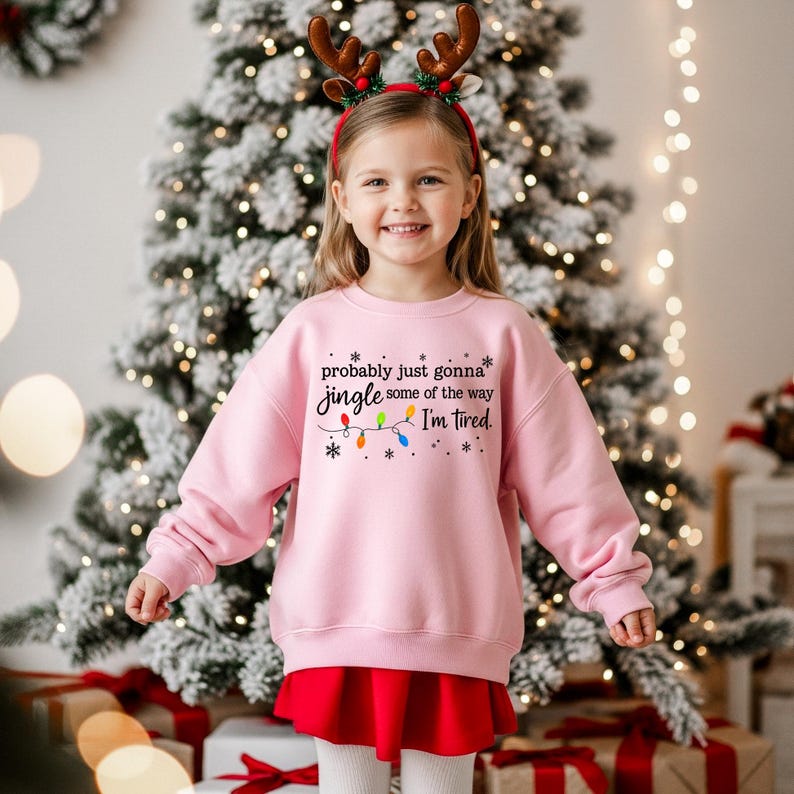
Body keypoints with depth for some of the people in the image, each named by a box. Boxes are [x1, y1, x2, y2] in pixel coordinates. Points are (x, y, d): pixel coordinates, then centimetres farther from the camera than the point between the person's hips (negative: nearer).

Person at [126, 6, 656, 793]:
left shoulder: (503, 333, 1)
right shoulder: (313, 331, 0)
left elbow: (565, 475, 4)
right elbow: (237, 469, 2)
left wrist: (616, 580, 3)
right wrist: (173, 559, -3)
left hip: (459, 639, 0)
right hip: (336, 631, 0)